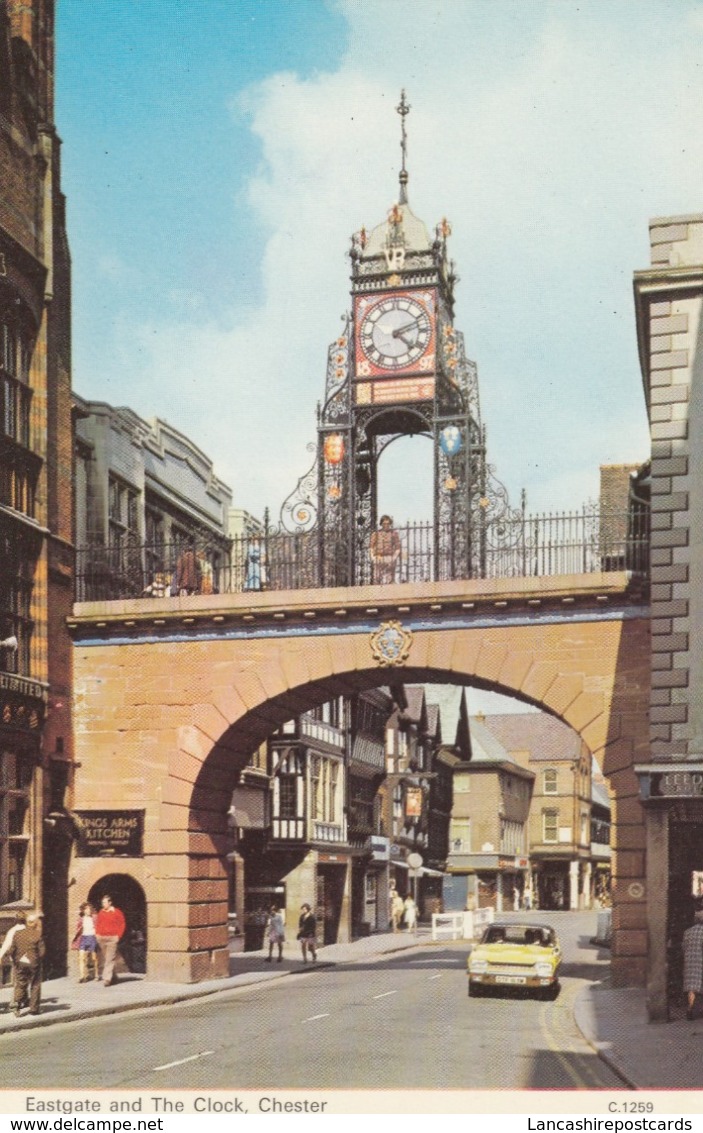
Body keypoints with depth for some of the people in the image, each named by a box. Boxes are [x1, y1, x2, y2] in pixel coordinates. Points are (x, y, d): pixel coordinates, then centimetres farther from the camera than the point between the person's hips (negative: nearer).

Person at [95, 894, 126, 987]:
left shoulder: (117, 912, -4)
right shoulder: (101, 912, 11)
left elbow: (122, 924, -2)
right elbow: (97, 924, 21)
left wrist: (118, 936, -9)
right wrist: (97, 933, 9)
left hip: (112, 938, -6)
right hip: (101, 938, 6)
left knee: (110, 959, -12)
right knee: (105, 959, 11)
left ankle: (107, 979, -16)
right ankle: (113, 978, 23)